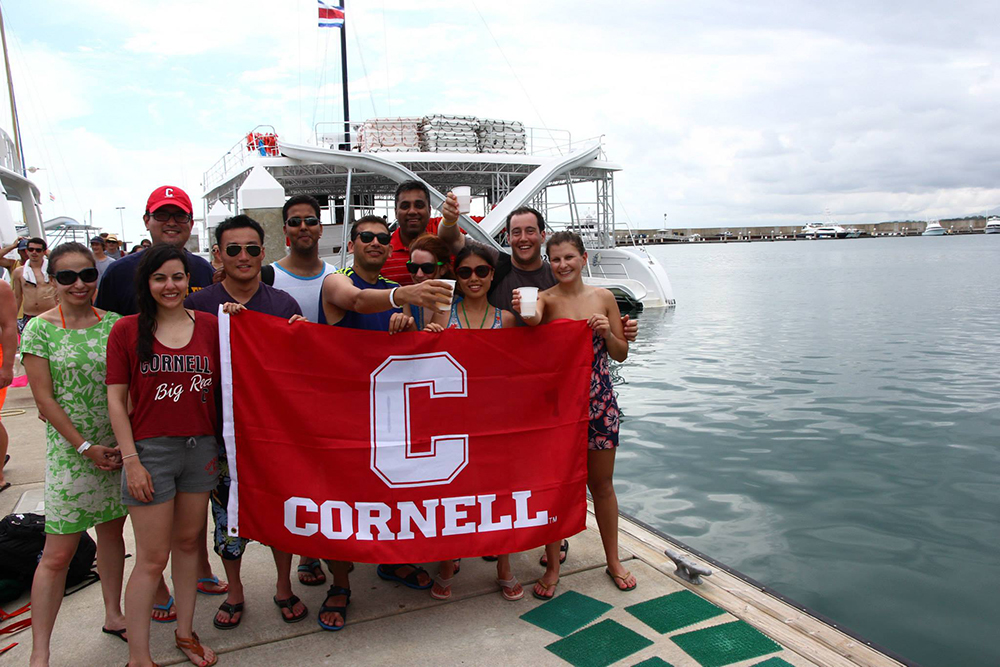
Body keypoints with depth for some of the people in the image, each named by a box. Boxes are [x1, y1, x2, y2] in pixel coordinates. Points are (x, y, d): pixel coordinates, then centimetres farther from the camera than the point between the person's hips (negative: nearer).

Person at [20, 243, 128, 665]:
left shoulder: (114, 324, 2)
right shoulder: (39, 329, -7)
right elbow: (44, 398, -8)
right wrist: (86, 447, -11)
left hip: (119, 447, 4)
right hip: (70, 451, -3)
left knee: (112, 532, 17)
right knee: (58, 554, 0)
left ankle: (113, 615, 34)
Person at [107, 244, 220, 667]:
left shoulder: (210, 326, 4)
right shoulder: (127, 330, -3)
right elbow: (116, 399, -4)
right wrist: (131, 460, -8)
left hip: (201, 447, 3)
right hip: (150, 450, -3)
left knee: (189, 542, 16)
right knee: (152, 559, 2)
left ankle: (185, 632, 34)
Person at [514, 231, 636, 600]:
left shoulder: (604, 297, 4)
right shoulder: (547, 298, -4)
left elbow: (621, 354, 8)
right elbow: (533, 318, -30)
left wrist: (607, 333, -13)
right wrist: (524, 309, -52)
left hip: (599, 400, 2)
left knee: (602, 483, 13)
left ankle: (613, 561, 31)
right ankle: (552, 567, 20)